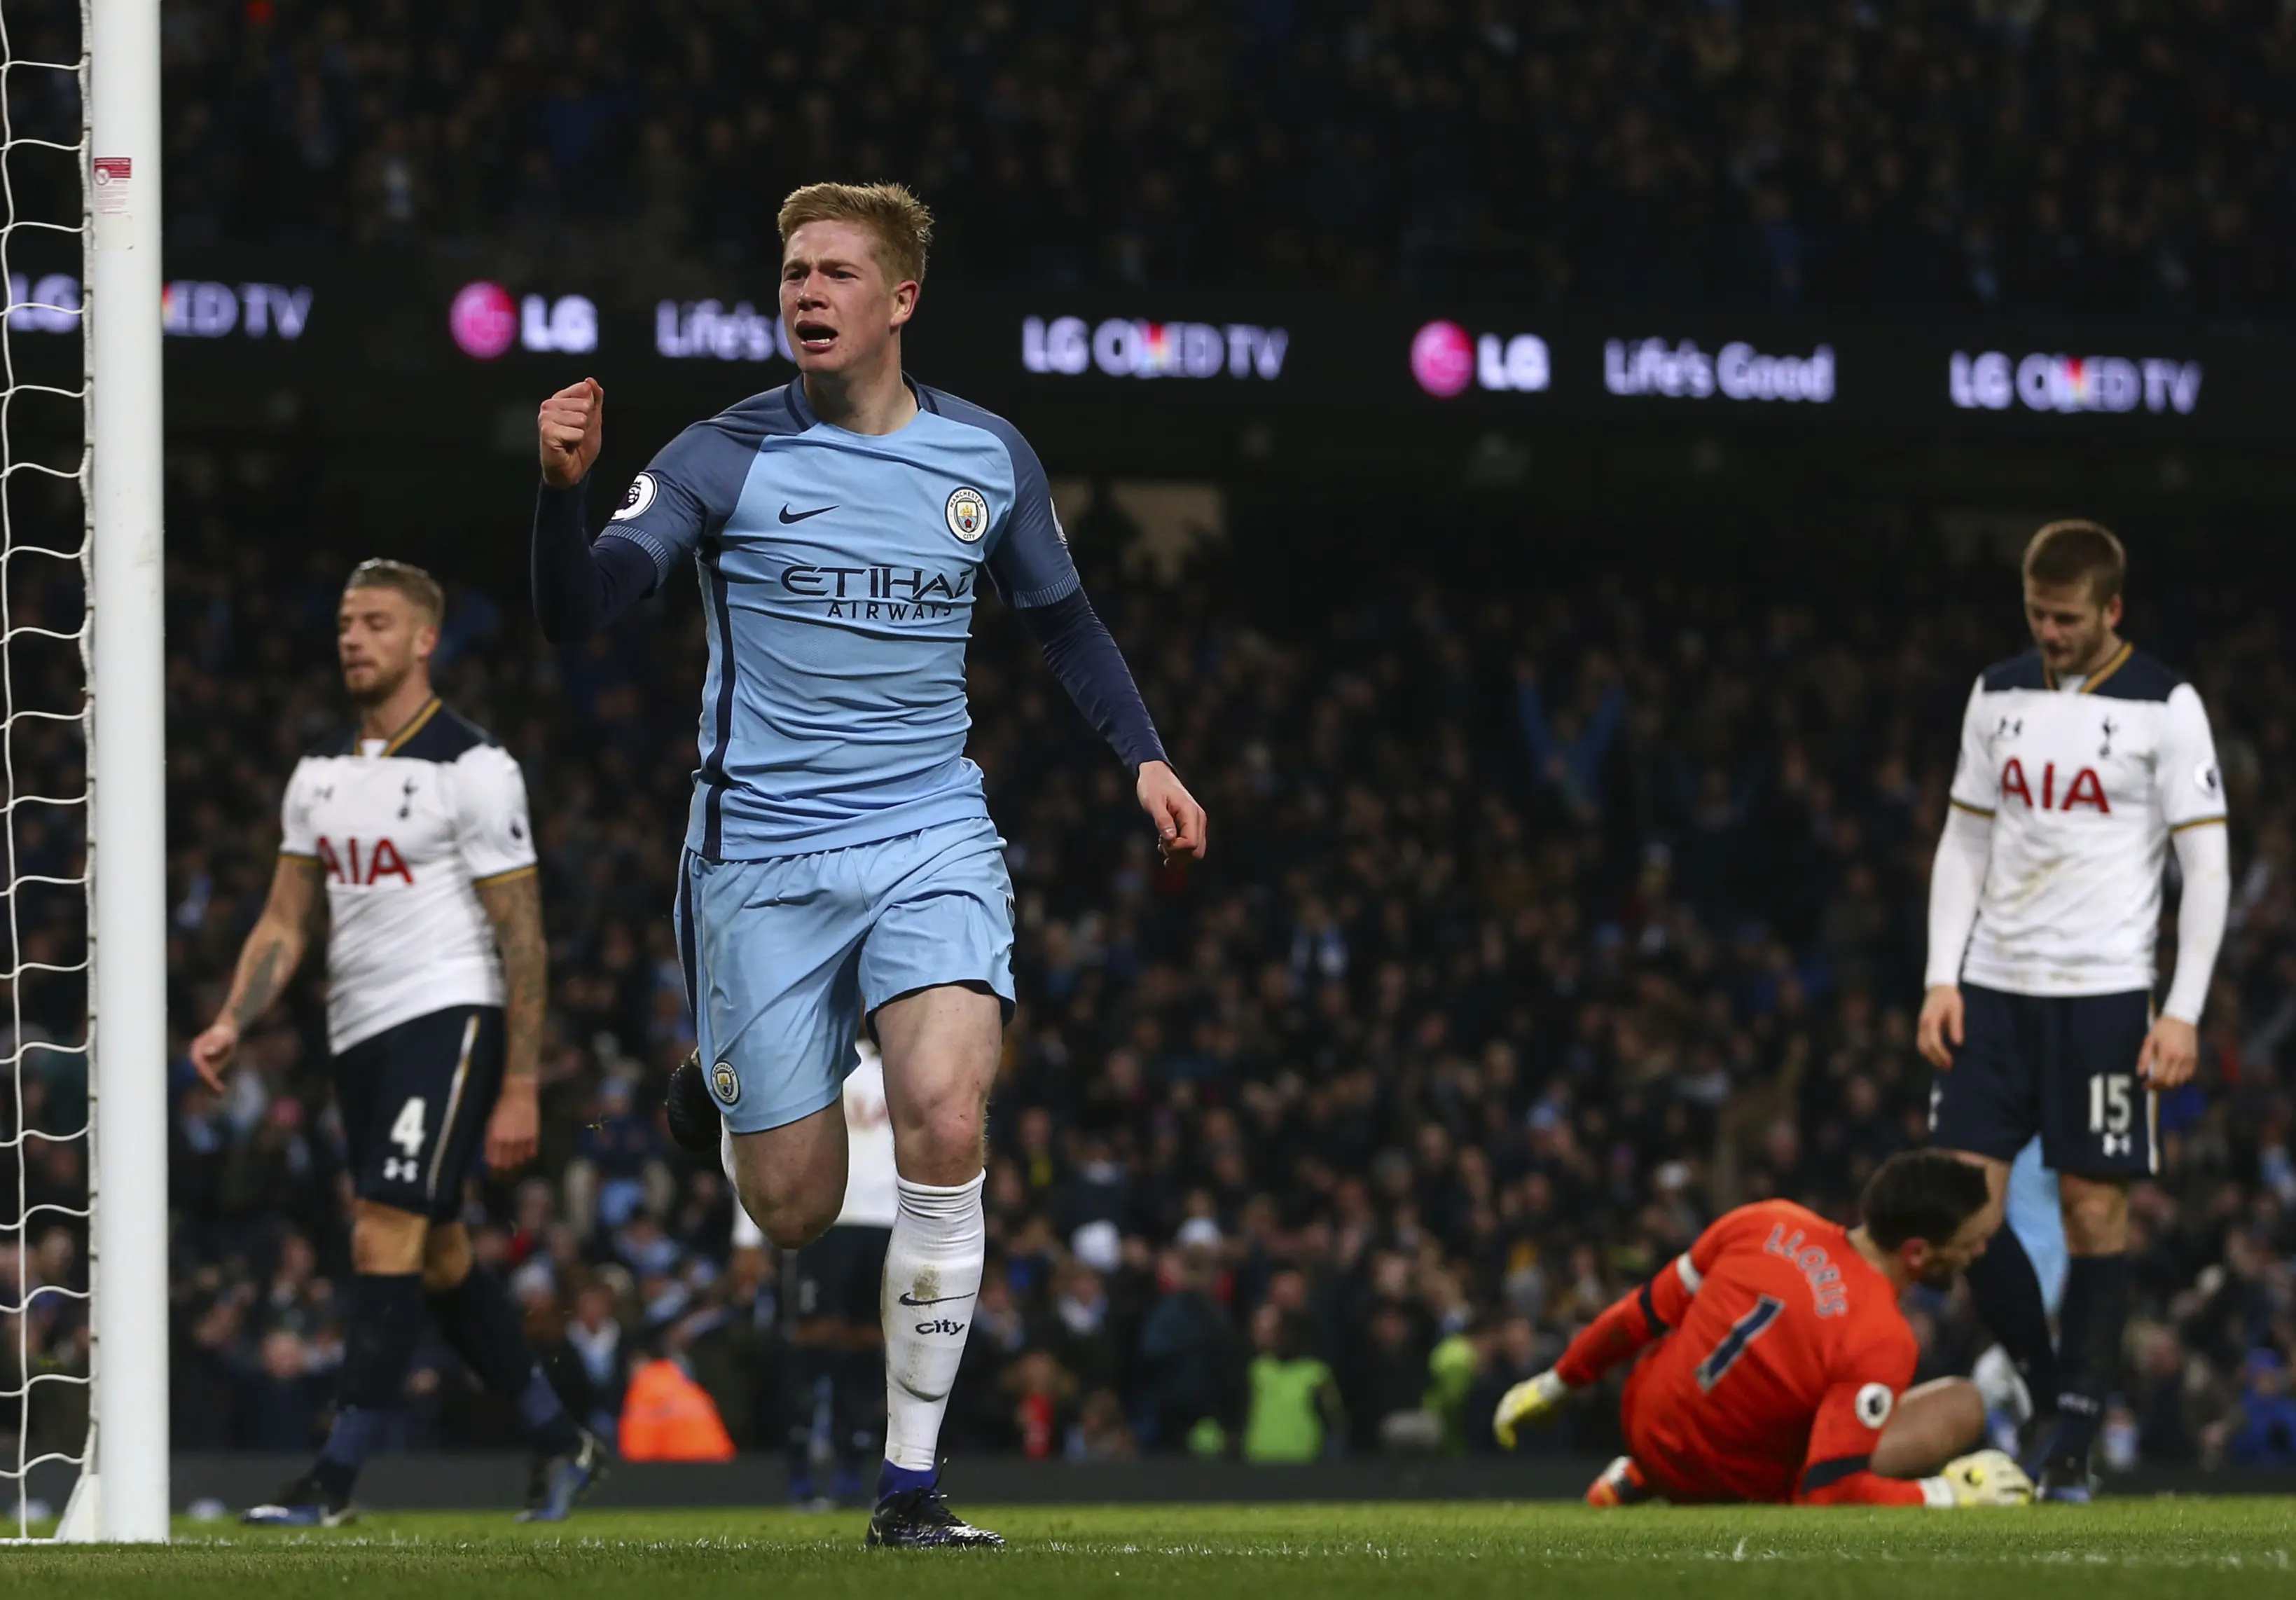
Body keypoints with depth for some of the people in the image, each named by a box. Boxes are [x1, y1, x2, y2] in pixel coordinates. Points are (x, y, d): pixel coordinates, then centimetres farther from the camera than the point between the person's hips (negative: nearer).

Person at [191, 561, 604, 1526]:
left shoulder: (472, 770, -8)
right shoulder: (320, 776, 14)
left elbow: (521, 938, -9)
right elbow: (286, 921, 15)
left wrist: (520, 1089, -13)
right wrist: (232, 1024, -2)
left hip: (447, 1015, -8)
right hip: (358, 1031, 8)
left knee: (386, 1238, -16)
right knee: (437, 1260, 11)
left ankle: (336, 1481, -17)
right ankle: (561, 1445, 24)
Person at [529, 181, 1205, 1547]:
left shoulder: (988, 458, 5)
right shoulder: (726, 459, -4)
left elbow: (1063, 617, 22)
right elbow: (576, 615, -13)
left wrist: (1143, 754, 9)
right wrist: (564, 489, -31)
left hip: (929, 840, 1)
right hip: (762, 855, -1)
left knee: (946, 1118, -24)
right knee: (795, 1214, 0)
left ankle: (912, 1483, -13)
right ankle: (723, 1070, 41)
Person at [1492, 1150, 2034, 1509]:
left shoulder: (1767, 1225, -13)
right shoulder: (1884, 1345, -29)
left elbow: (1648, 1313, -1)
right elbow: (1828, 1490, -30)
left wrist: (1555, 1385, 12)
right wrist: (1949, 1494, -18)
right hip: (1727, 1480, -7)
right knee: (1961, 1407, -10)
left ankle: (1642, 1480, 19)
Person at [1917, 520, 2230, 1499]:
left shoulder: (2163, 708, -4)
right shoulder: (1998, 695, 10)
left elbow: (2206, 865, -4)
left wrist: (2184, 1011, -11)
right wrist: (1941, 979, 5)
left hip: (2103, 994, -4)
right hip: (1994, 987, 4)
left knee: (2094, 1208, -3)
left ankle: (2072, 1445, 3)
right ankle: (2048, 1392, 14)